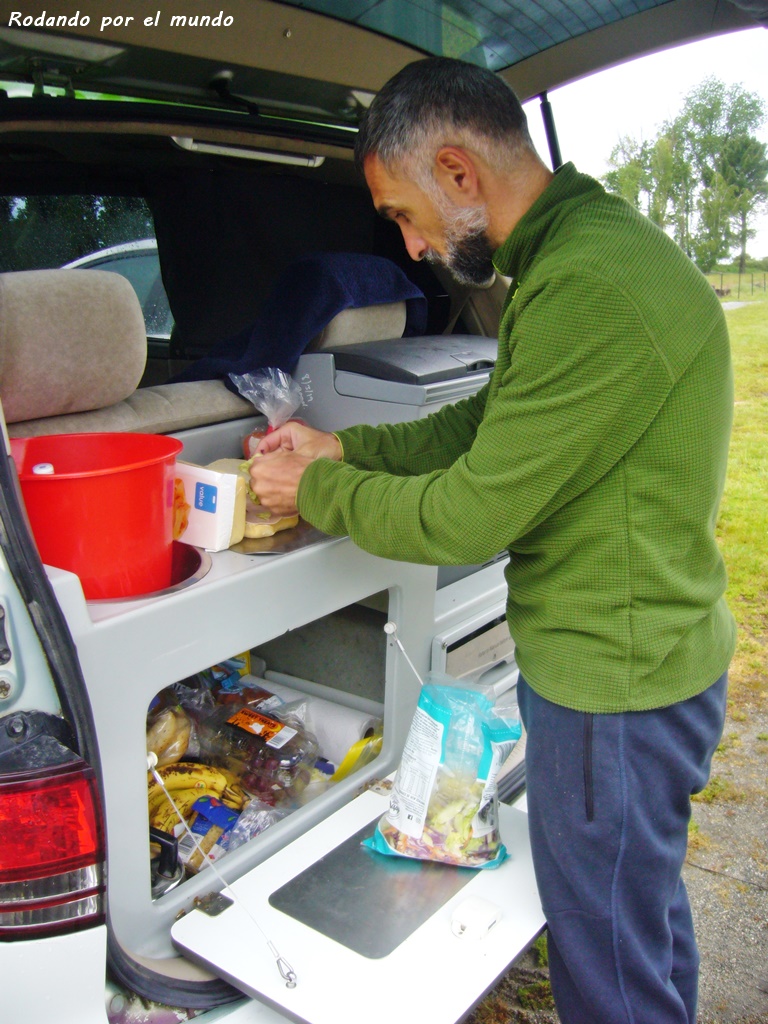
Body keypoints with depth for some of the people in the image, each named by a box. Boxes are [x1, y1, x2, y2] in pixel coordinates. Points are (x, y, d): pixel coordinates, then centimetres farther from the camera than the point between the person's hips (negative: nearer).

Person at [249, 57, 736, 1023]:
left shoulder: (589, 289, -28)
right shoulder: (583, 248, 8)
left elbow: (472, 516, -23)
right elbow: (489, 422, 14)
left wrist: (316, 492, -8)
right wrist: (341, 448, 9)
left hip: (613, 685, -10)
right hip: (637, 655, 10)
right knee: (643, 901, 30)